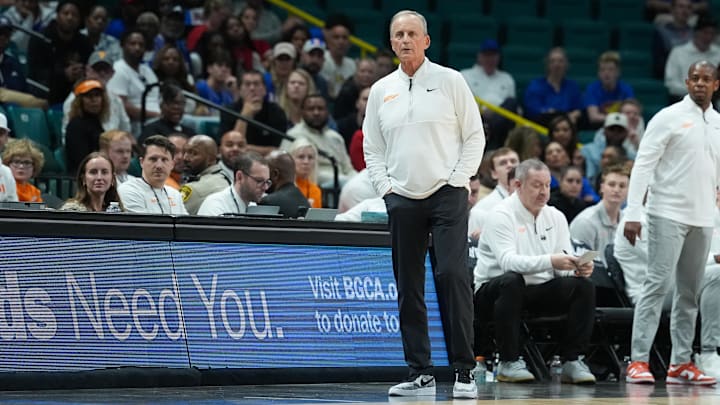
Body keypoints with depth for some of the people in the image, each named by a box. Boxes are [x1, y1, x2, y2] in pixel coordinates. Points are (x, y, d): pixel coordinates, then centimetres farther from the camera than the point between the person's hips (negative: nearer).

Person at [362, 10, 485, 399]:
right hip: (402, 201, 4)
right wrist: (385, 186, 3)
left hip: (447, 195, -4)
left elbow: (475, 136, 2)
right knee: (408, 289, 4)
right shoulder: (381, 90, 12)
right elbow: (371, 148, 16)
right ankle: (419, 373, 9)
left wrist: (457, 179, -7)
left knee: (452, 276, -14)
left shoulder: (450, 81, 3)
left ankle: (464, 372, -12)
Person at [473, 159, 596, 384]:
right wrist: (550, 261, -39)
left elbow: (563, 266, 4)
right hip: (493, 291, -5)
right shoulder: (502, 216, -10)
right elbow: (508, 261, -26)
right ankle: (509, 363, -28)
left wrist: (578, 268, -21)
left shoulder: (556, 217, 10)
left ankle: (572, 360, -13)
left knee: (584, 286, -17)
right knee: (511, 281, -38)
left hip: (540, 292, 5)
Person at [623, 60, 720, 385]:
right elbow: (643, 166, -9)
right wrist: (633, 214, -17)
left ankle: (681, 364, 12)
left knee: (689, 292, 8)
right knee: (658, 285, -11)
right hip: (668, 214, -6)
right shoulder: (669, 118, -5)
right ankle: (639, 361, -11)